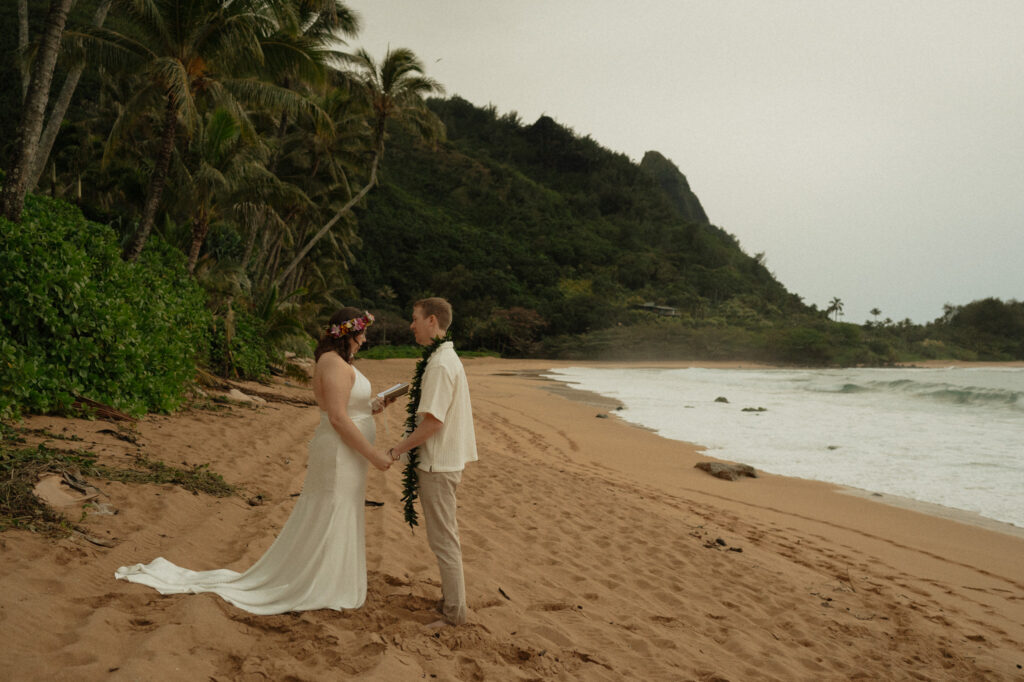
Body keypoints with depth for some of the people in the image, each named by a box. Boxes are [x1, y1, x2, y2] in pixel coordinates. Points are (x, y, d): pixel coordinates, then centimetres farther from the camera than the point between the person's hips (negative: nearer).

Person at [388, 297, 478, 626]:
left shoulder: (440, 365, -21)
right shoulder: (451, 359, 11)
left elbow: (432, 422, -24)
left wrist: (398, 449, -12)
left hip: (437, 464, -10)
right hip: (450, 460, 10)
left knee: (442, 539, -1)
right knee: (446, 534, 18)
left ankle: (453, 611, 8)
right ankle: (451, 599, 29)